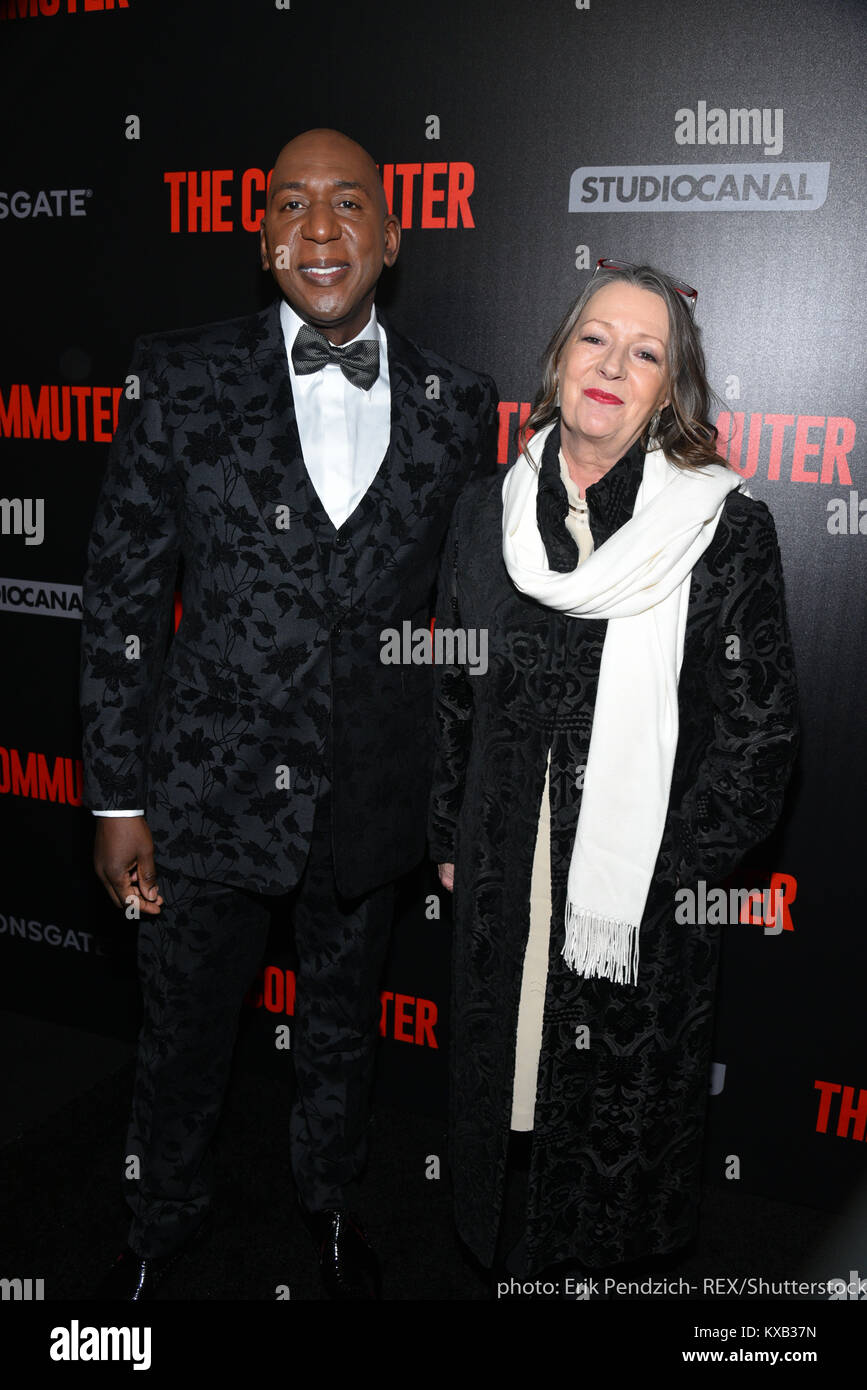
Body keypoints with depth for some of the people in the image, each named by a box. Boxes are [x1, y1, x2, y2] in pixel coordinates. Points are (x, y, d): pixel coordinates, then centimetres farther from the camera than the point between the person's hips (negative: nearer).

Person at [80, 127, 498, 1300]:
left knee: (343, 1029, 23)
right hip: (208, 793, -1)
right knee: (183, 1038, 19)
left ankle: (331, 1197, 53)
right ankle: (167, 1215, 50)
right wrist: (119, 801, -7)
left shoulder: (455, 405, -2)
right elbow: (121, 600, -6)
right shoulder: (185, 380, -7)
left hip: (372, 800, 2)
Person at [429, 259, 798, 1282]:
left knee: (623, 1098, 13)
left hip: (648, 883, -3)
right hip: (503, 880, 4)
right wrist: (450, 842, 10)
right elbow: (456, 696, 9)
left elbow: (759, 727, -8)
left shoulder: (727, 529, -11)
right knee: (502, 1068, 21)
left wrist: (679, 867, -11)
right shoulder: (486, 514, 1)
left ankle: (611, 1263, 41)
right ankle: (502, 1245, 47)